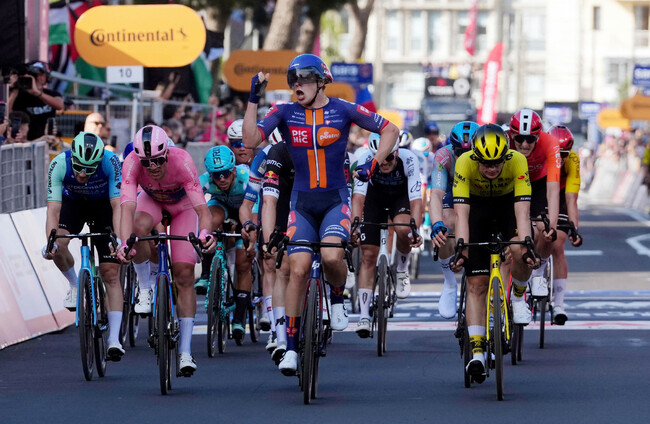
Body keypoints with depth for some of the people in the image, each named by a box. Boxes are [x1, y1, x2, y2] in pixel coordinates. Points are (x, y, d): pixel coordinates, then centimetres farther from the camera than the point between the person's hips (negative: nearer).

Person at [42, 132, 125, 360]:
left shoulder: (110, 162, -35)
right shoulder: (59, 165, -32)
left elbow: (117, 205, -36)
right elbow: (53, 208, -34)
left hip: (102, 204, -1)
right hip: (73, 202, 1)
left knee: (111, 273, -10)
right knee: (58, 244, -30)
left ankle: (114, 339, -10)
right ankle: (74, 285, 2)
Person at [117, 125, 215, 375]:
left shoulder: (182, 162, -40)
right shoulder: (132, 164, -37)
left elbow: (202, 208, -45)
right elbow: (127, 207, -47)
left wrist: (205, 233, -67)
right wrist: (124, 243, -64)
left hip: (182, 205, -1)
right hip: (151, 200, 1)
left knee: (184, 274, -10)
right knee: (139, 228, -35)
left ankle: (185, 352, -4)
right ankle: (145, 287, -8)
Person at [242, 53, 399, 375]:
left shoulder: (343, 111, -4)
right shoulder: (284, 114, -1)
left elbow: (390, 130, 5)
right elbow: (251, 140, -15)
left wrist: (374, 164, -6)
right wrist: (253, 100, -20)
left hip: (335, 200, -2)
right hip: (302, 203, 2)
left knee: (331, 256, -28)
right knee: (298, 270, -9)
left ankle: (337, 299, 7)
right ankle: (291, 348, -1)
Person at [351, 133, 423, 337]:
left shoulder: (408, 160, -33)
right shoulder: (365, 160, -31)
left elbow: (416, 200, -39)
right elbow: (358, 196, -39)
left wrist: (415, 230, -54)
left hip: (401, 196, -1)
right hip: (375, 196, 1)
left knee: (402, 229, -34)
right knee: (368, 256, -8)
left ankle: (402, 270, -3)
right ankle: (364, 316, -5)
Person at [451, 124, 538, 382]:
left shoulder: (517, 162, -33)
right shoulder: (464, 163, -33)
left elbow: (522, 212, -36)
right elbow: (461, 214, -34)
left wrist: (527, 247, -47)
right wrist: (461, 250, -45)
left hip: (508, 203, 0)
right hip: (478, 205, 0)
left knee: (518, 251, -31)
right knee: (476, 283, -9)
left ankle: (518, 296, 1)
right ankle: (477, 353, -9)